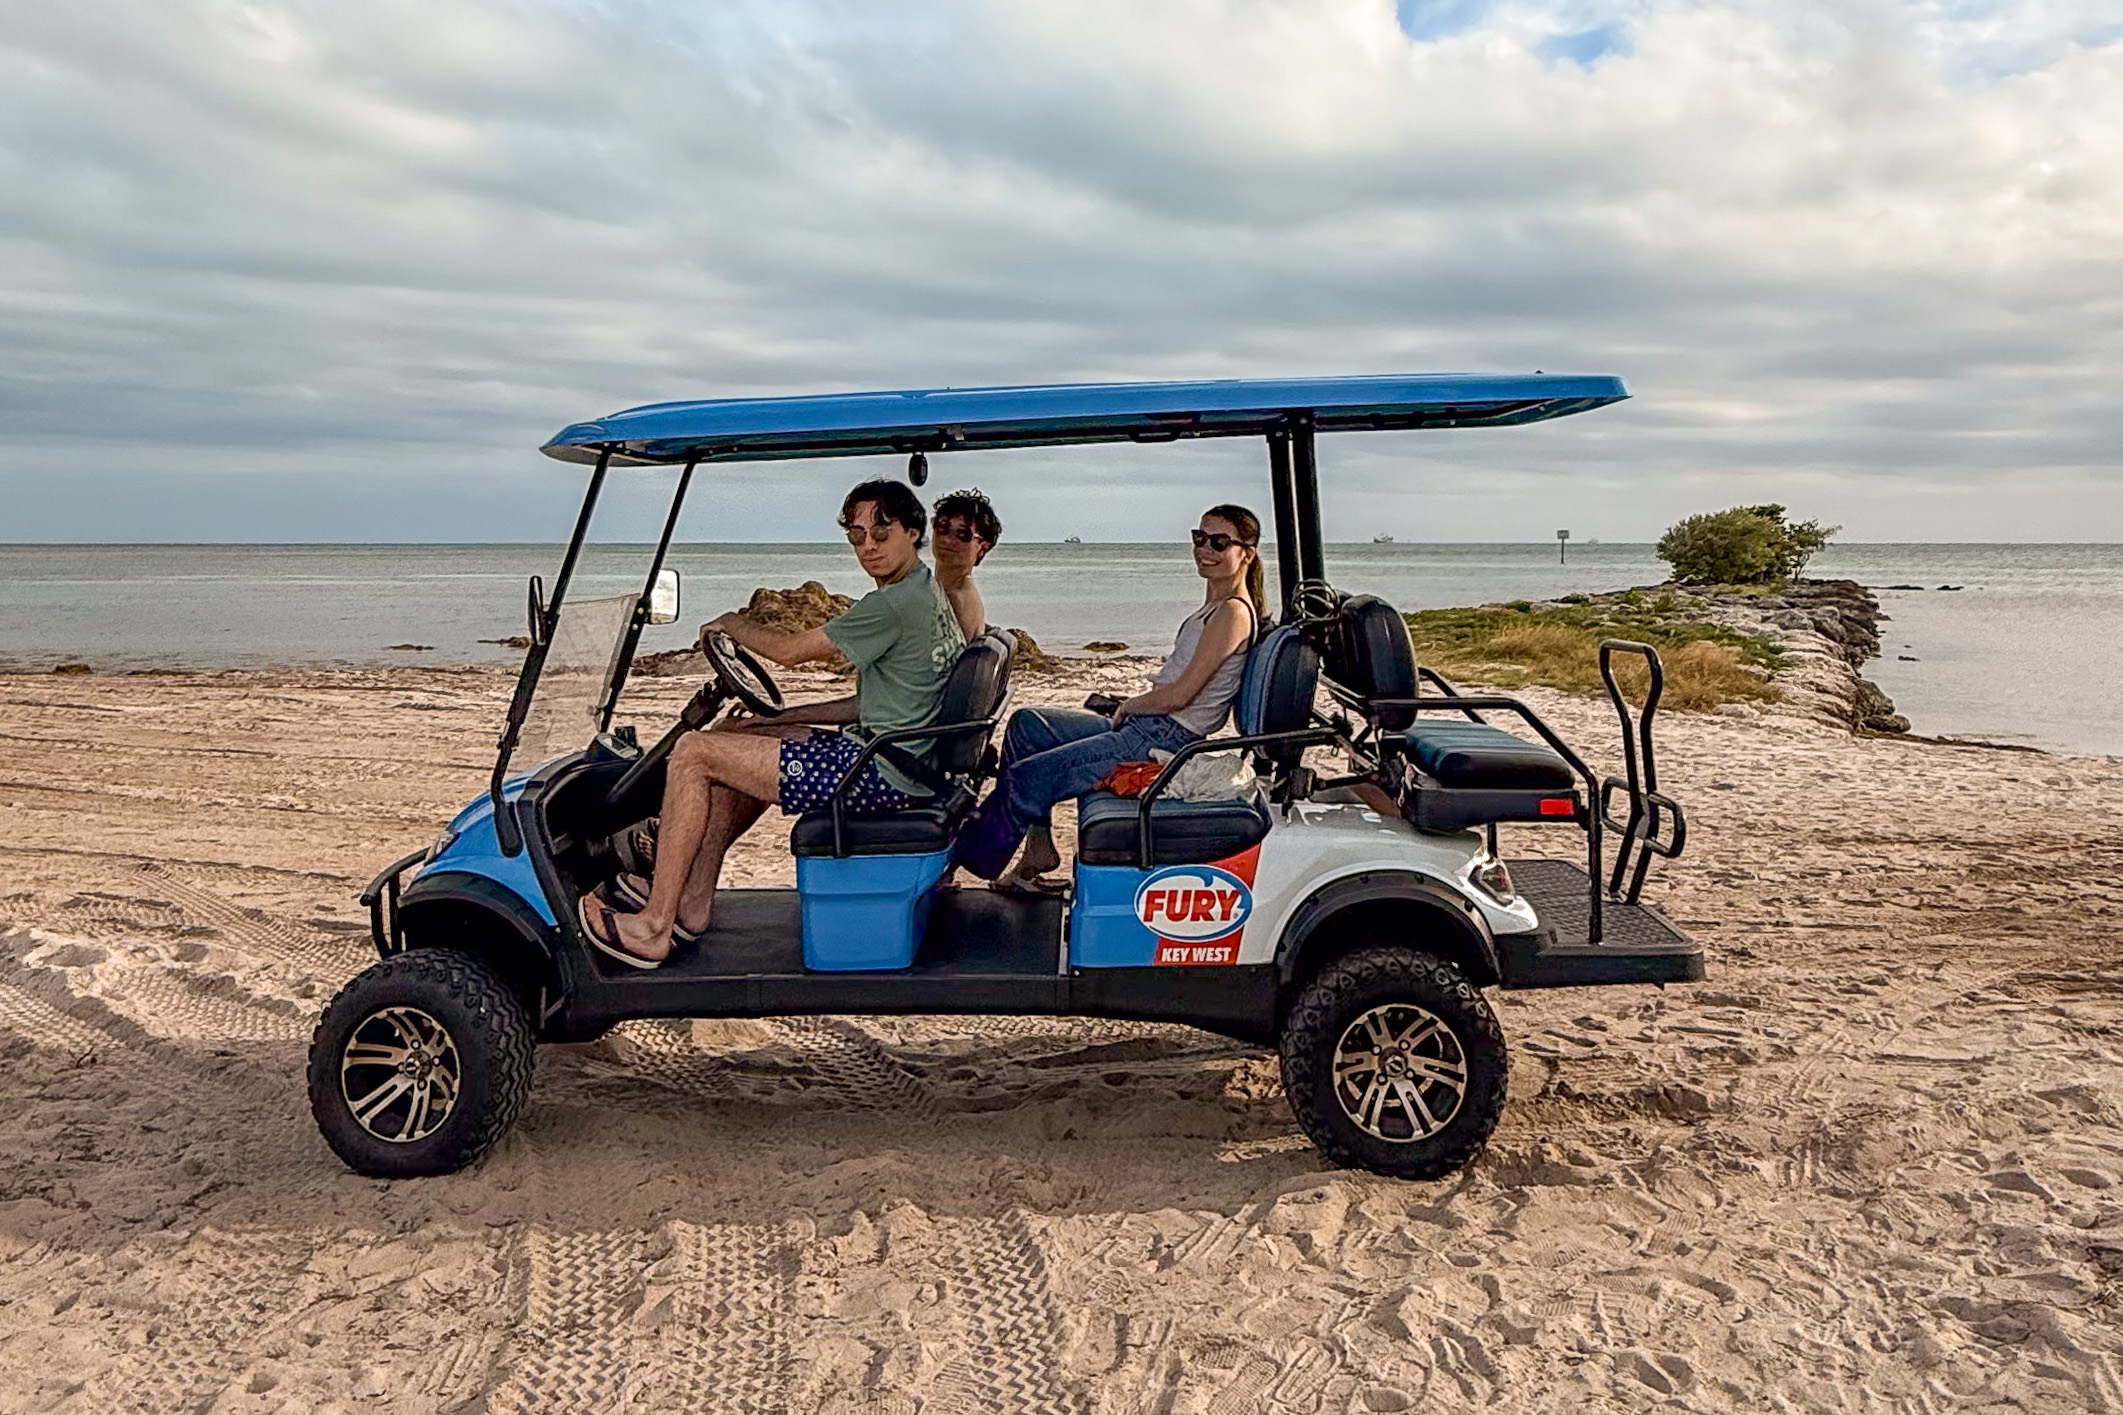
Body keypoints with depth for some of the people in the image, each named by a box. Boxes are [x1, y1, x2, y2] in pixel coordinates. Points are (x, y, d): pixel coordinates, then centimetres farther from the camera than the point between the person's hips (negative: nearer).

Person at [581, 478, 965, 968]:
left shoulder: (894, 604, -18)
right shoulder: (931, 593, 14)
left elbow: (790, 650, -10)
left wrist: (732, 625, 10)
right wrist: (777, 717, 15)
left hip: (882, 775, -11)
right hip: (903, 761, 11)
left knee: (693, 753, -7)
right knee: (739, 743, 22)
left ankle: (652, 927, -2)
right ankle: (693, 900, 20)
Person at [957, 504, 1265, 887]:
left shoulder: (1234, 612, -15)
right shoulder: (1214, 607, 15)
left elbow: (1180, 695, -19)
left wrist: (1128, 706, -4)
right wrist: (1133, 704, 8)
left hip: (1166, 740, -11)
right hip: (1146, 727, 11)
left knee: (1026, 777, -12)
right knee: (1026, 724, 11)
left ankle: (969, 860, 5)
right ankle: (1038, 846, 7)